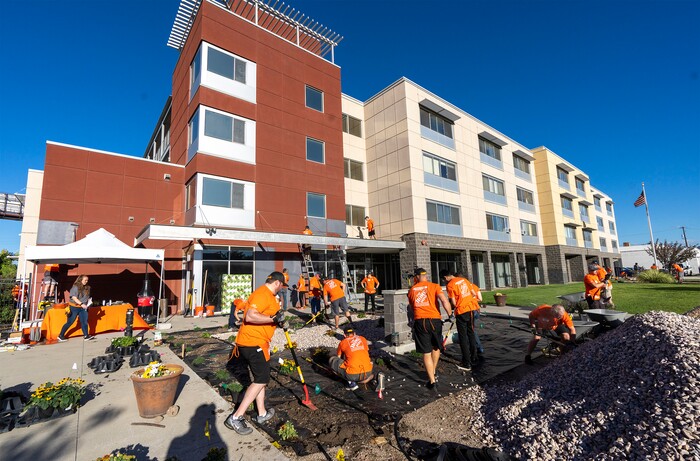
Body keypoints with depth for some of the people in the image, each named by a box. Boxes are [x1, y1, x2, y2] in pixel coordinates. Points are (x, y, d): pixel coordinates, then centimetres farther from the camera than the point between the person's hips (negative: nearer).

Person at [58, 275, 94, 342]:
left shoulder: (87, 288, 6)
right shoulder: (75, 287, -11)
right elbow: (74, 298, -18)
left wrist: (88, 302, -3)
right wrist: (81, 304, -26)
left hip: (83, 308, 5)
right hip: (74, 307, -5)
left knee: (84, 321, 0)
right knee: (69, 322, 5)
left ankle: (86, 336, 1)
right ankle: (61, 336, 23)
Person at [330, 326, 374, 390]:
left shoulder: (342, 343, 9)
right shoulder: (362, 339, 16)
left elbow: (339, 358, 25)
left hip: (353, 374, -5)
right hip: (368, 372, 5)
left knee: (332, 360, 13)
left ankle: (351, 382, 4)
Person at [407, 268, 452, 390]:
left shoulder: (411, 290, 10)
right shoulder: (434, 286, 1)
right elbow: (444, 301, -13)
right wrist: (450, 315, 0)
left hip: (419, 321, 0)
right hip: (434, 320, 0)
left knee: (426, 352, 7)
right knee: (436, 347, 24)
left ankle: (432, 381, 6)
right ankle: (433, 372, 39)